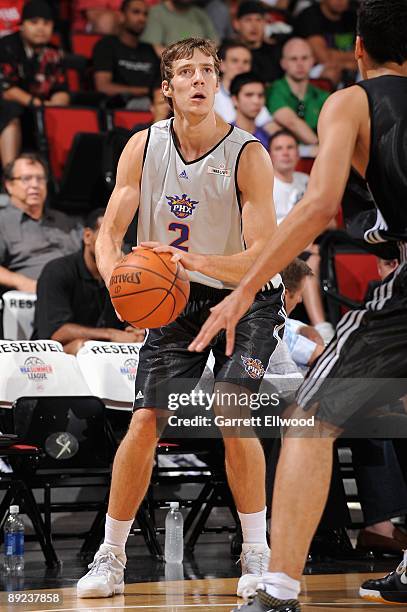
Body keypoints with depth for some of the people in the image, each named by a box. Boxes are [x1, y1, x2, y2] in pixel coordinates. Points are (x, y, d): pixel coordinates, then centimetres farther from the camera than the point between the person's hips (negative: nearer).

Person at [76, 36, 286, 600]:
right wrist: (115, 275, -29)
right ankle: (110, 558, 10)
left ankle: (258, 555, -9)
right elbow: (109, 234, -6)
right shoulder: (144, 147, -8)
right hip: (178, 298, 3)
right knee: (144, 422, -5)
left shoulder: (247, 155, -20)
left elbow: (263, 258, -24)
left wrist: (195, 260, -40)